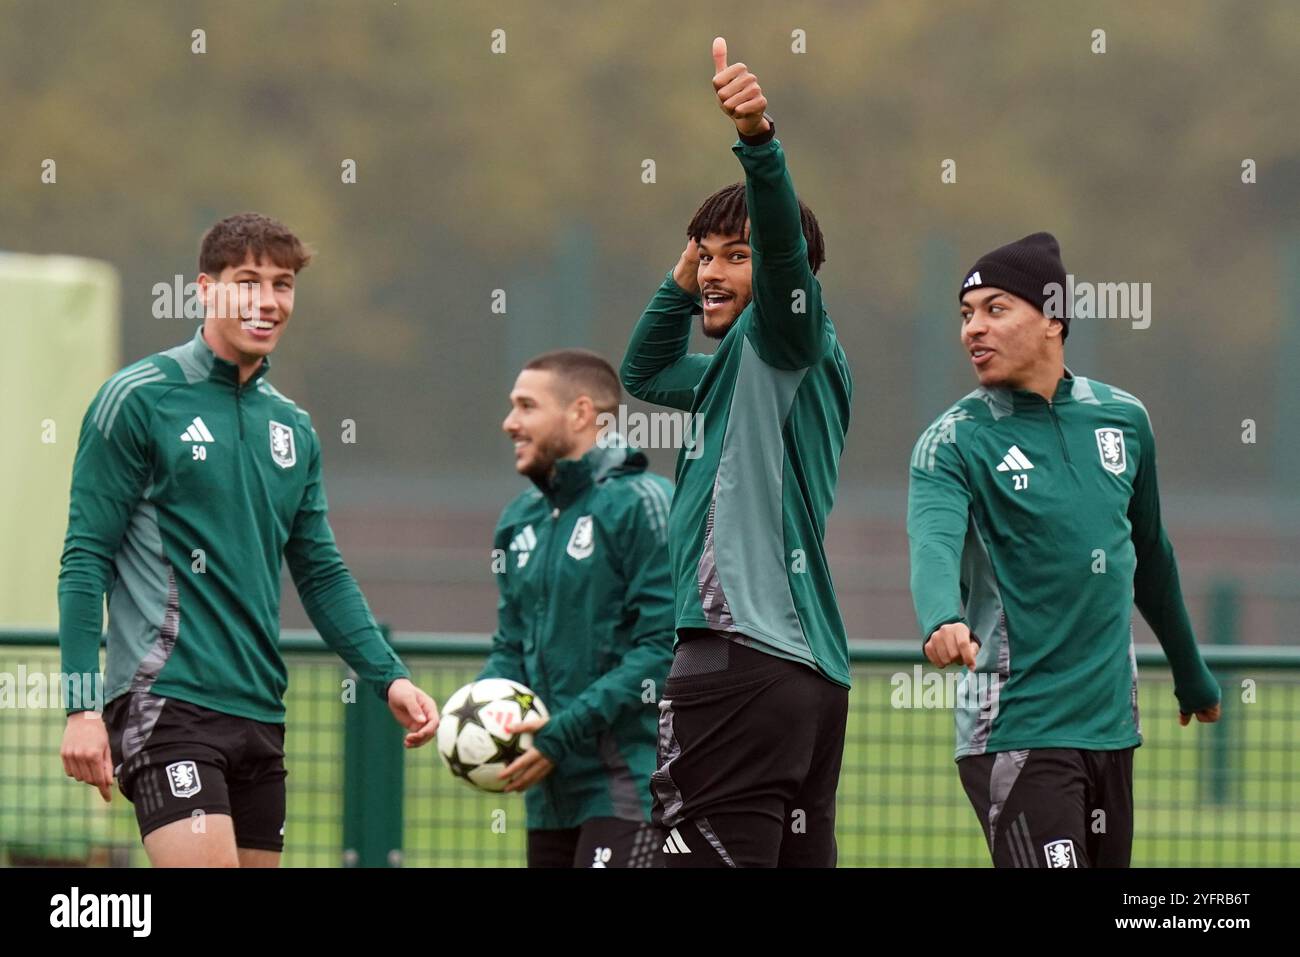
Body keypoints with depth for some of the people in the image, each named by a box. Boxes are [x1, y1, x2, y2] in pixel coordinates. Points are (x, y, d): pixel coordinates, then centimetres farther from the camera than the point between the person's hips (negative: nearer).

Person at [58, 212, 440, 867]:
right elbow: (85, 559, -6)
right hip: (166, 700, -7)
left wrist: (389, 677, 6)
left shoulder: (293, 428, 16)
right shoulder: (138, 400, -4)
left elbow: (321, 574, 20)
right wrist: (82, 708, -13)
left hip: (258, 710, 7)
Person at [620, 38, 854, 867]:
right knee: (803, 860, 8)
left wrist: (759, 138, -40)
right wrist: (682, 286, 25)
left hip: (742, 662, -10)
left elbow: (785, 242, -23)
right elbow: (646, 373, 41)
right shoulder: (740, 365, 25)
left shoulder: (784, 336, -3)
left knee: (710, 857, -16)